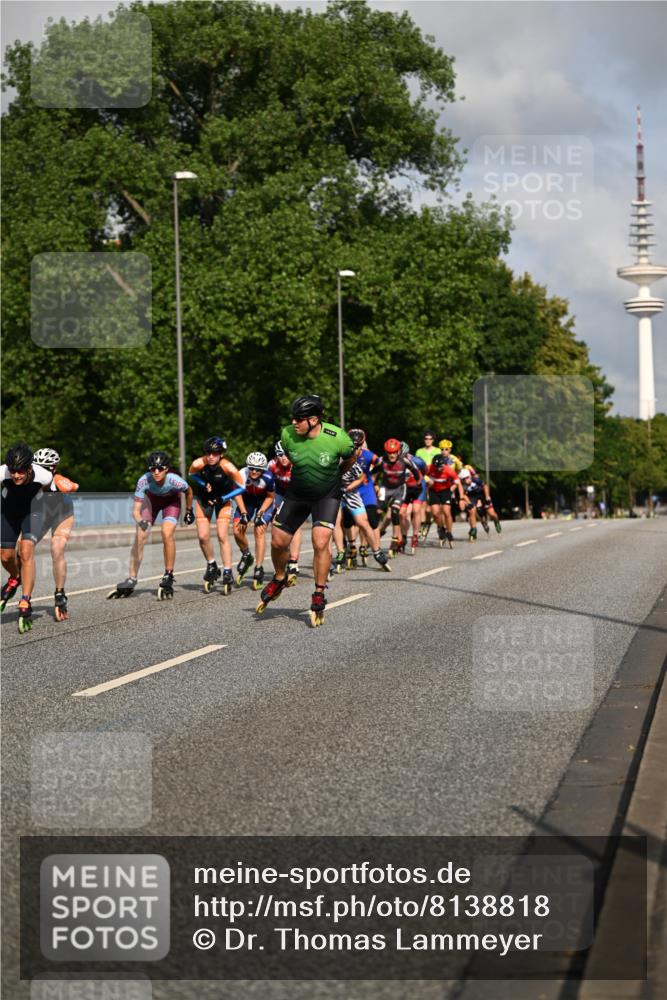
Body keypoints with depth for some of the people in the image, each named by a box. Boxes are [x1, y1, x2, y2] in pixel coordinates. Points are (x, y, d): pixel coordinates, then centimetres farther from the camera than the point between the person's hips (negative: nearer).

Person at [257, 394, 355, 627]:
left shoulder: (337, 438, -26)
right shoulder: (287, 435, -19)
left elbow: (349, 459, -2)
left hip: (327, 495, -3)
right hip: (297, 493, 3)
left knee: (321, 543, -17)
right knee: (278, 541, 4)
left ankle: (319, 595, -1)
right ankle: (279, 579, 33)